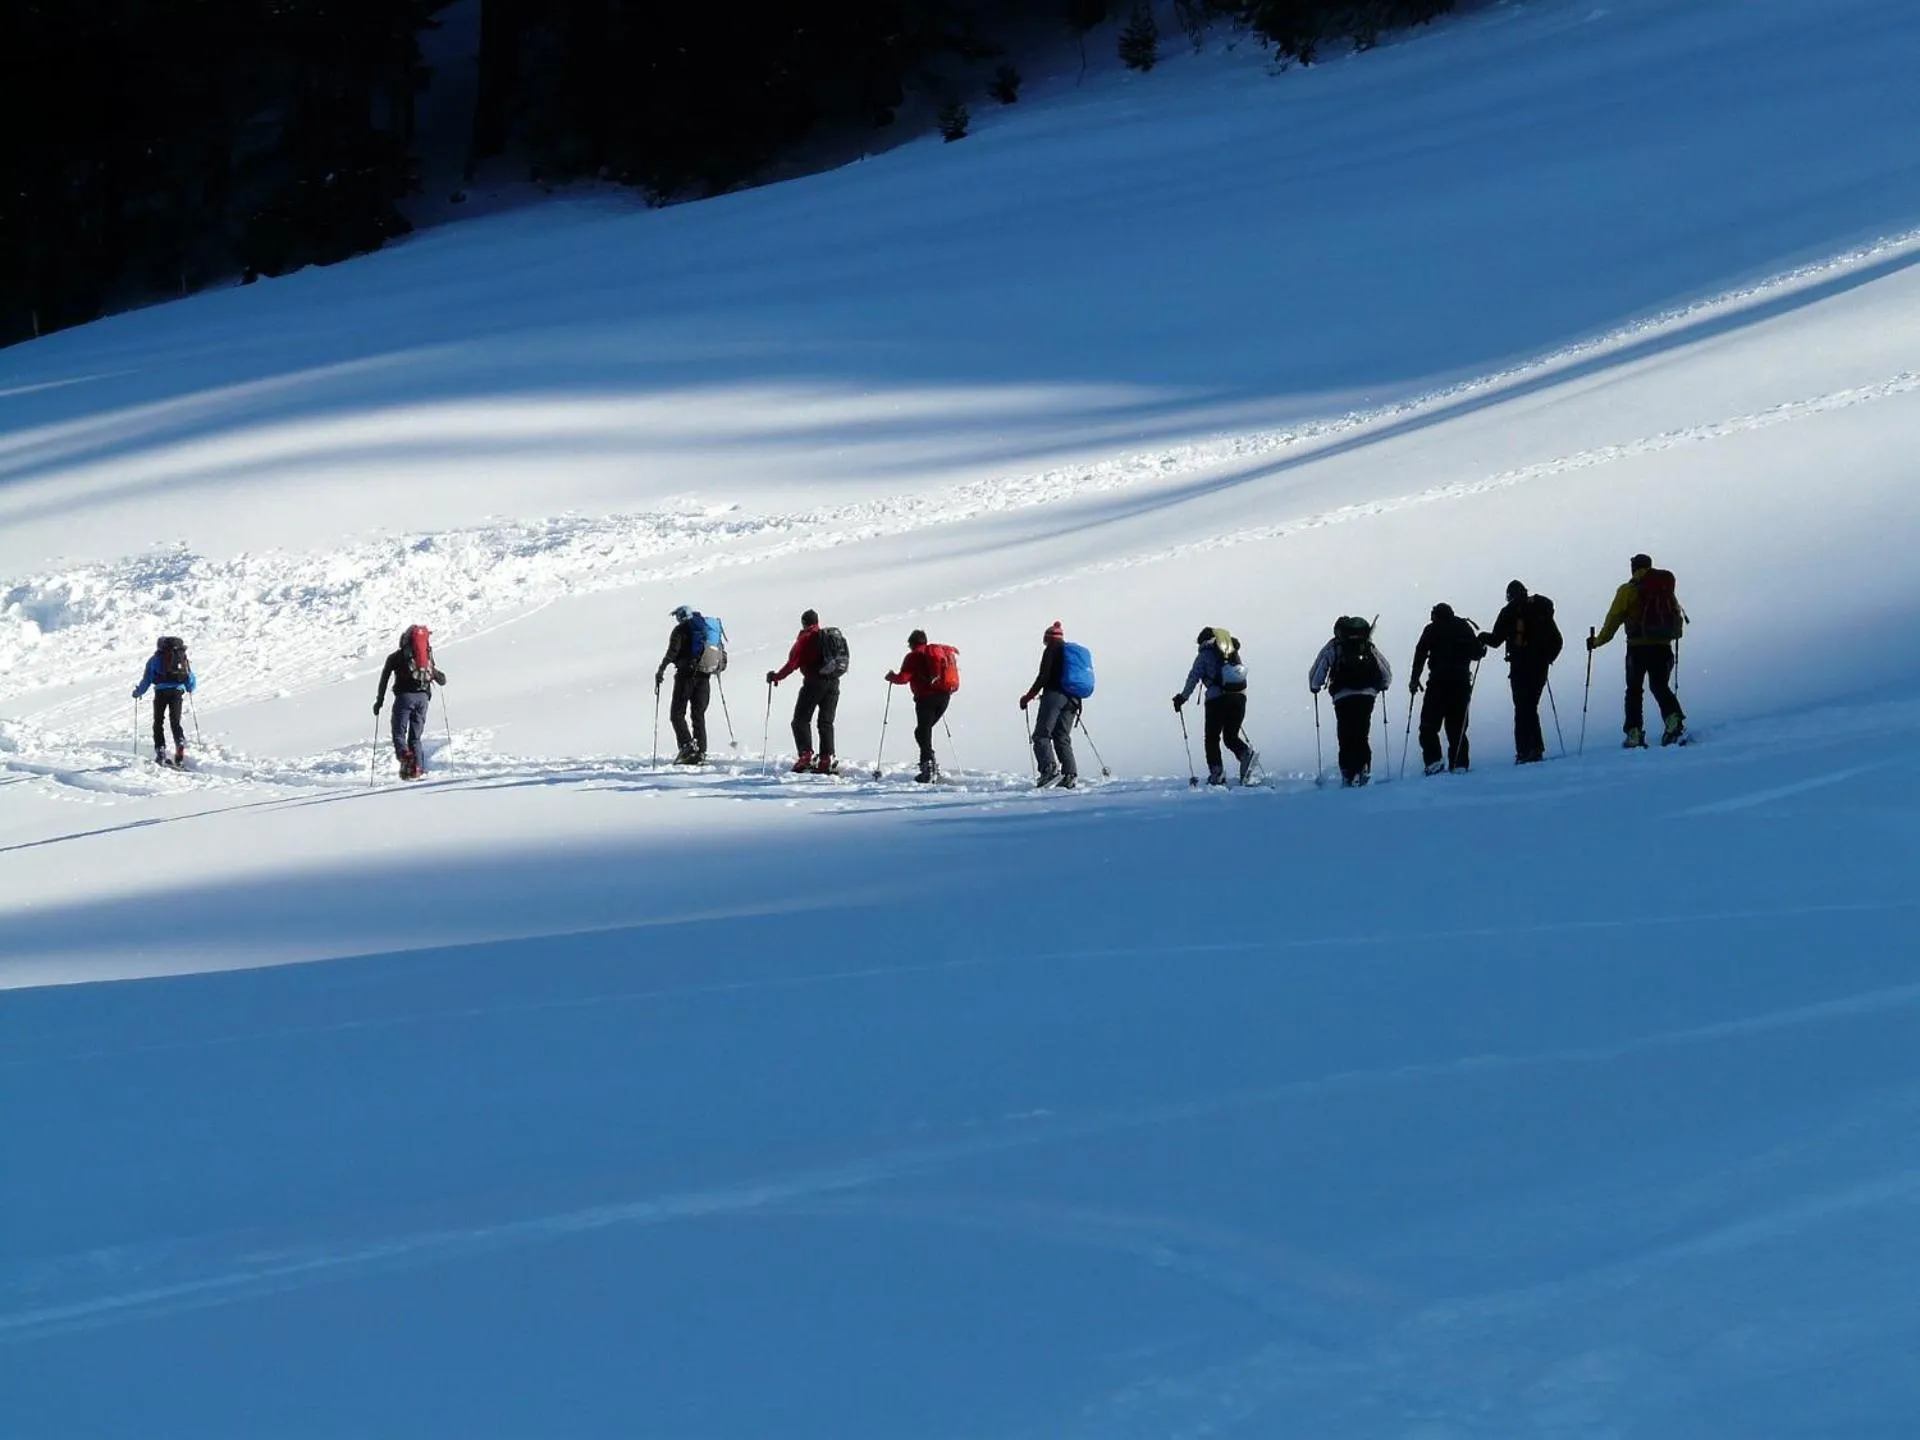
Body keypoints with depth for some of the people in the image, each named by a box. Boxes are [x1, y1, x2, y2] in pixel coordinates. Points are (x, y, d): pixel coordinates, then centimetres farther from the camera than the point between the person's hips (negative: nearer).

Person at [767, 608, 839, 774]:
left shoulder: (805, 638, -3)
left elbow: (793, 663, -8)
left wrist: (776, 676, 3)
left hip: (814, 682, -6)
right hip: (833, 683, 6)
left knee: (801, 720, 1)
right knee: (826, 723, 8)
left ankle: (806, 754, -14)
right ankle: (826, 760, -1)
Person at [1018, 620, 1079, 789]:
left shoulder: (1052, 650, 1)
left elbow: (1043, 676, -8)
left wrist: (1029, 696, -1)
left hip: (1054, 694, -7)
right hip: (1072, 699, 7)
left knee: (1042, 735, -10)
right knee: (1062, 738, 10)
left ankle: (1050, 768, -30)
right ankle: (1070, 774, -5)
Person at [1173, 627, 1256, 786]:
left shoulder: (1205, 654, 6)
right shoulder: (1233, 651, 20)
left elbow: (1194, 676, 1)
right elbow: (1244, 670, 22)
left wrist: (1183, 697, 8)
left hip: (1217, 698, -5)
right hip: (1240, 695, 5)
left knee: (1212, 737, 6)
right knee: (1231, 736, 12)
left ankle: (1217, 773, -4)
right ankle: (1246, 753, -18)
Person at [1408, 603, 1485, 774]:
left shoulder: (1432, 629, 6)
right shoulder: (1465, 627, 12)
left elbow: (1421, 654, -4)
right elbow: (1477, 653, 9)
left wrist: (1415, 679, -1)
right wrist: (1481, 648, 31)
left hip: (1438, 681, -3)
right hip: (1461, 682, 3)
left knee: (1429, 725, 0)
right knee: (1457, 725, 9)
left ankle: (1433, 760, -16)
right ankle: (1459, 763, -2)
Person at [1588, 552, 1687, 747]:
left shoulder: (1628, 591, -1)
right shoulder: (1666, 589, 10)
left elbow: (1613, 619, -1)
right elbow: (1678, 616, 14)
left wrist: (1597, 641, 9)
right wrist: (1674, 633, 35)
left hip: (1638, 646, -3)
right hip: (1663, 646, 3)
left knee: (1634, 690, 6)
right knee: (1660, 686, 11)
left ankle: (1634, 732, -3)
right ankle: (1674, 719, -15)